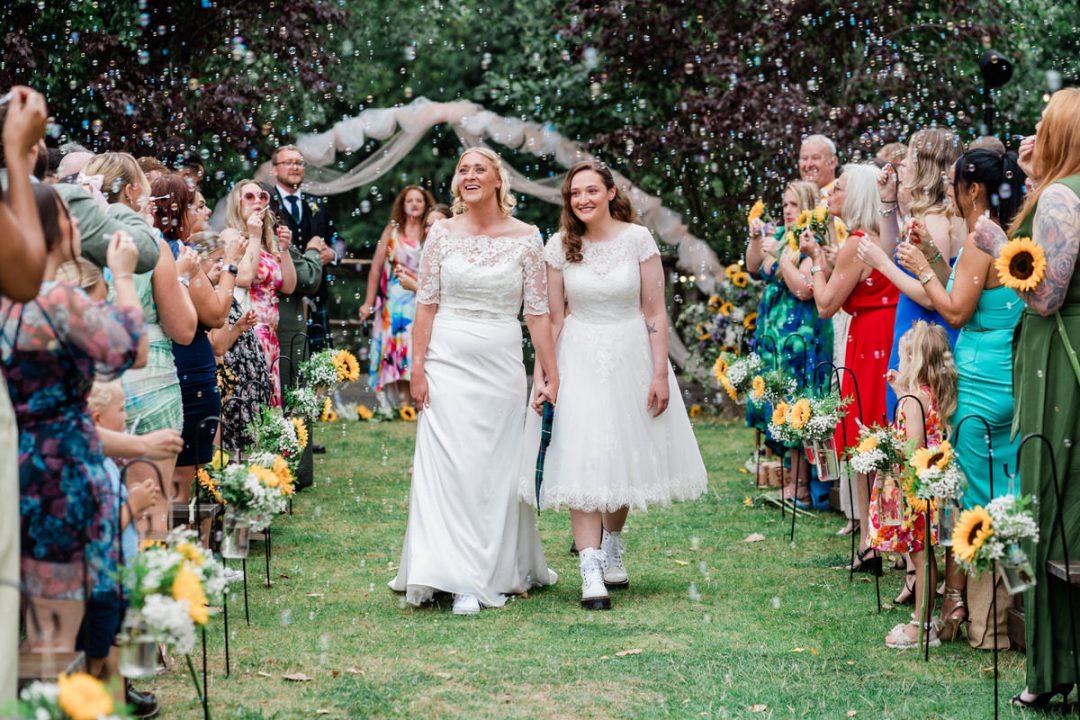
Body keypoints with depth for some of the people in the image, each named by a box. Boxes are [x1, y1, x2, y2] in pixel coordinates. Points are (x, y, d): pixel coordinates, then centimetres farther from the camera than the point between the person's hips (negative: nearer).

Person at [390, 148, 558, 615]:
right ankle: (461, 580, -3)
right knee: (450, 466, -5)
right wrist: (417, 369, -3)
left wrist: (551, 376, -1)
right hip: (448, 361, 0)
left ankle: (500, 568, 17)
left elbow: (538, 313, 2)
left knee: (498, 468, 5)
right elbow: (425, 306, 3)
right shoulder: (442, 234, 3)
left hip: (502, 365, 0)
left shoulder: (526, 239, 1)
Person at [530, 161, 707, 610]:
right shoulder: (560, 246, -2)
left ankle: (612, 545, 33)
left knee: (627, 455, 10)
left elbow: (654, 311, -5)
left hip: (632, 354, 1)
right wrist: (541, 375, -6)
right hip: (580, 358, 0)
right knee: (582, 460, -10)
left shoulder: (638, 239, -5)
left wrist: (660, 374, -9)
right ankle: (591, 570, -13)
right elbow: (552, 318, 0)